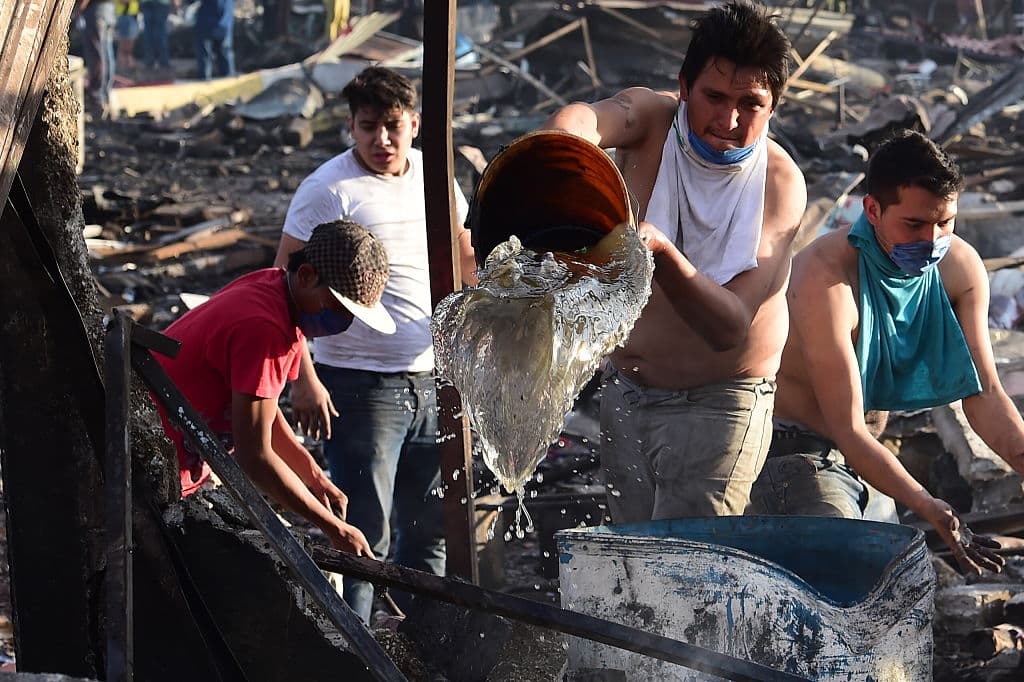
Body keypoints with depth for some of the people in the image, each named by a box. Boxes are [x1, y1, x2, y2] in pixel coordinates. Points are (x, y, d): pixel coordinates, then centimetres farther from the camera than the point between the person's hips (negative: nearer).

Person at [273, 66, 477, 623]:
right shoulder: (330, 189, -11)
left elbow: (467, 258, 25)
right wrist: (303, 378, -20)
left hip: (432, 381, 7)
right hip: (360, 386, -6)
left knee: (431, 526, 14)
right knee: (365, 535, -6)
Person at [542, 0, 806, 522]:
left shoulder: (779, 183, -17)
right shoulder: (651, 120, -11)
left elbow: (730, 328, -26)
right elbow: (581, 121, -37)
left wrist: (662, 254, -44)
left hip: (717, 402, -4)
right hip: (625, 392, 4)